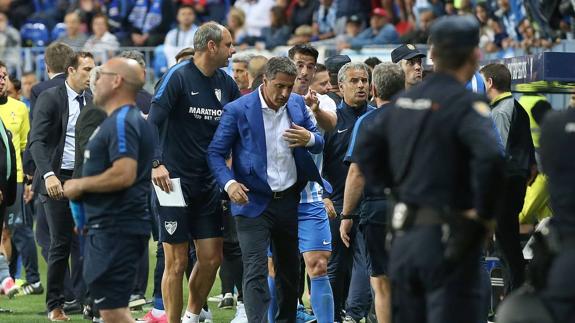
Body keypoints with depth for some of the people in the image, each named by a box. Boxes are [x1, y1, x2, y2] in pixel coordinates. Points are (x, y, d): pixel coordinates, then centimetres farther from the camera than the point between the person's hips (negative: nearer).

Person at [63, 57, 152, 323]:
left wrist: (80, 185, -15)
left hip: (116, 229, -11)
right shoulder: (126, 119, 18)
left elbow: (124, 174, -27)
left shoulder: (121, 122, -17)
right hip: (109, 225, 11)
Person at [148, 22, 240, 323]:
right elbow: (153, 122, -15)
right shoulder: (178, 76, -11)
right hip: (175, 180, -6)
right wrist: (156, 164, -23)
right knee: (177, 262, -3)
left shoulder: (226, 84, 7)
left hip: (208, 182, 6)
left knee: (211, 258, 5)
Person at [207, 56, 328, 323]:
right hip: (254, 202, -5)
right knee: (255, 271, -12)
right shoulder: (238, 110, -9)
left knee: (289, 268, 14)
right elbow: (216, 153, -7)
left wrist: (309, 138, -12)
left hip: (290, 200, 5)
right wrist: (229, 183, -23)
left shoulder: (297, 104, 5)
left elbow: (319, 144, 13)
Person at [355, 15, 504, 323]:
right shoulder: (465, 104, -13)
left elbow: (367, 154, 18)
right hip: (447, 238, -7)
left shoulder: (404, 101, 10)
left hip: (404, 235, 7)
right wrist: (484, 213, -16)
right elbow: (490, 157, -29)